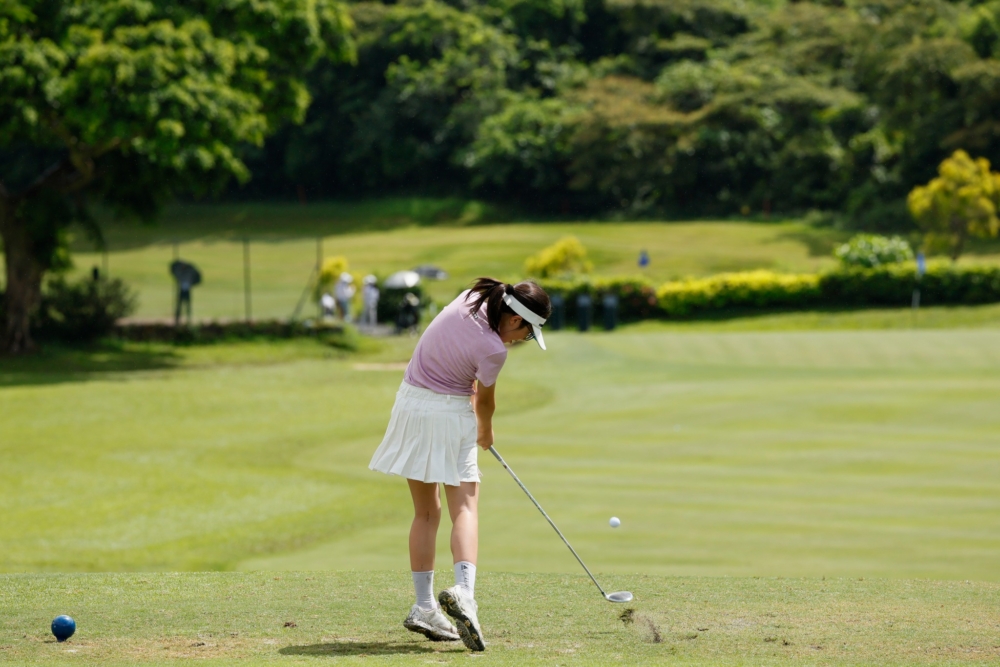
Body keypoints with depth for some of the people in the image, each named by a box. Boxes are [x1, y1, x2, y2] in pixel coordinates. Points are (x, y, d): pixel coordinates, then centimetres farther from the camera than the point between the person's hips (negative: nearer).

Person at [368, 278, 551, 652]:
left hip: (412, 405, 7)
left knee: (426, 513, 11)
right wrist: (486, 432, 17)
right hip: (451, 416, -7)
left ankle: (424, 608, 9)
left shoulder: (470, 299, -4)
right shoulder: (493, 350, -20)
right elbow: (485, 400, -1)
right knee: (465, 509, -8)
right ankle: (464, 592, -31)